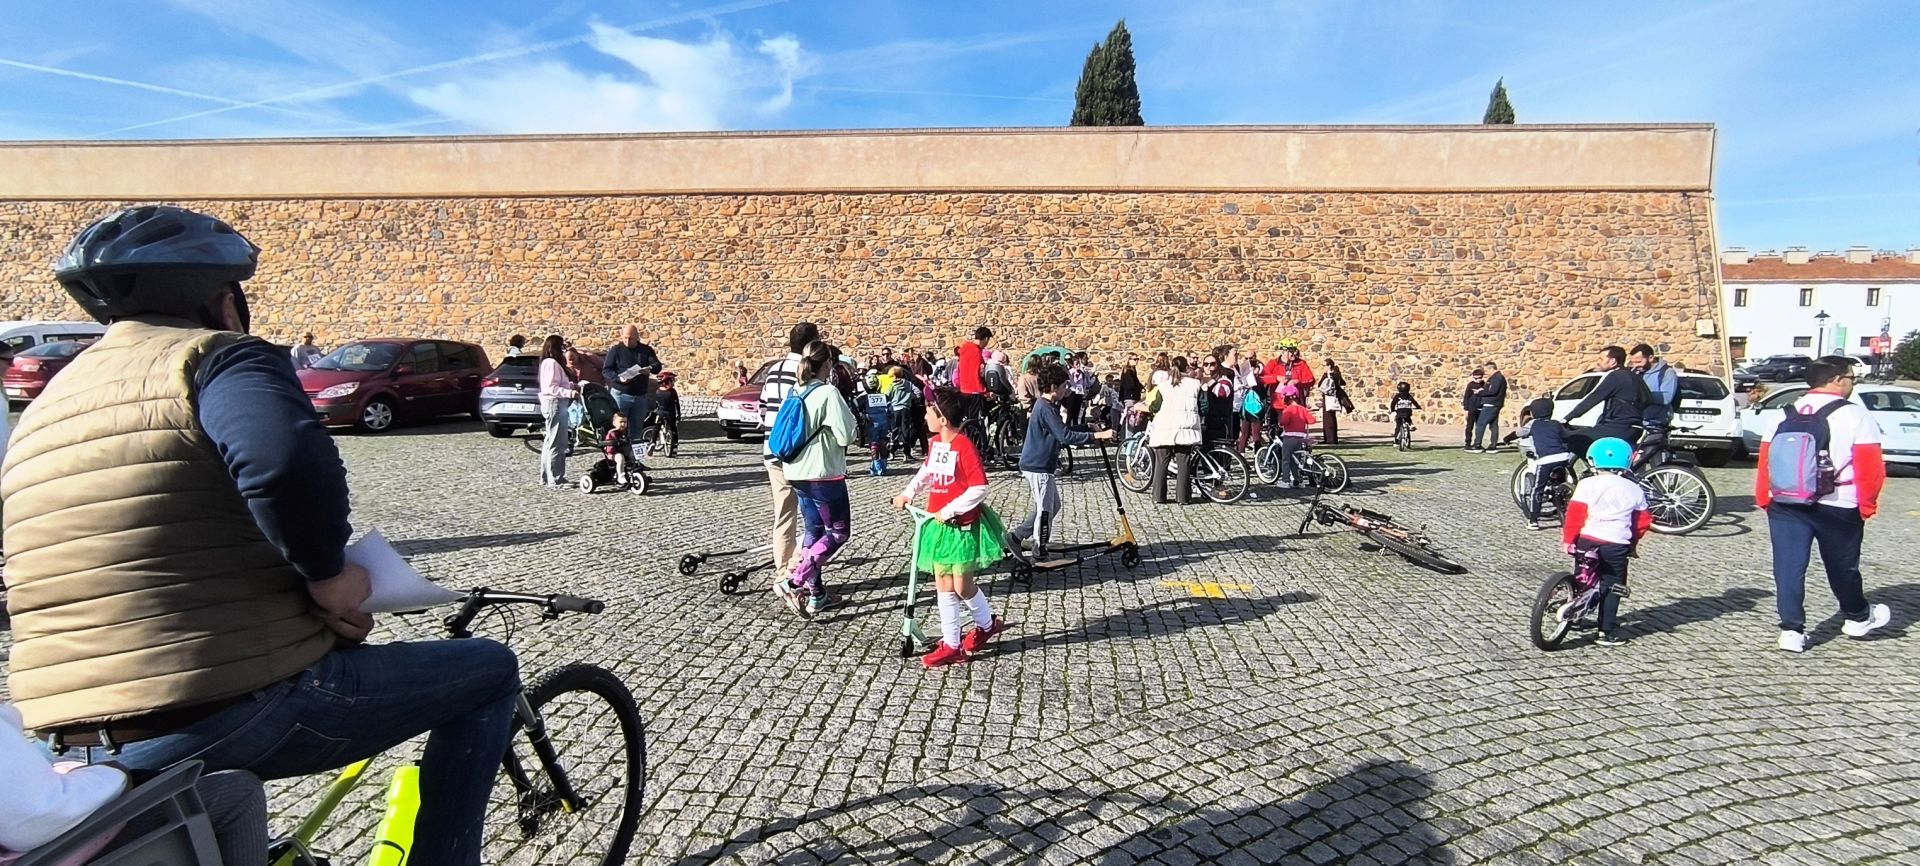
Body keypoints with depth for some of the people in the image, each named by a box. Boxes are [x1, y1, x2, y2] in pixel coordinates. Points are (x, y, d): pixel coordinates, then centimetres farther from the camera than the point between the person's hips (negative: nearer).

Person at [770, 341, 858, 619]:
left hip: (798, 473, 8)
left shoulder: (797, 393, 7)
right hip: (825, 474, -8)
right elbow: (845, 436, -16)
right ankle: (794, 582, -8)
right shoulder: (828, 393, -15)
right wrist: (849, 416, 2)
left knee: (813, 531, 16)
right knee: (838, 531, 4)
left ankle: (815, 595, 20)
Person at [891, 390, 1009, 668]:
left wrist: (949, 511, -21)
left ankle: (986, 624, 31)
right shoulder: (935, 443, 4)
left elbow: (979, 488, -23)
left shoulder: (964, 447, -20)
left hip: (963, 525, -7)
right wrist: (908, 493, 11)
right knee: (944, 586, 8)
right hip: (939, 524, 7)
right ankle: (951, 645, 18)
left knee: (962, 586, 2)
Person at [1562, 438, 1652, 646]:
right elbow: (1643, 520, 12)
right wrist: (1633, 541, 25)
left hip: (1587, 540, 0)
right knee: (1611, 587, 8)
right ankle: (1608, 632, 7)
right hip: (1617, 545, 1)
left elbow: (1575, 513, -7)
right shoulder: (1633, 489, 7)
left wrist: (1568, 539, 0)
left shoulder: (1587, 484, -2)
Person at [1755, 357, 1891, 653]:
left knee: (1788, 568, 4)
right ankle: (1858, 617, 38)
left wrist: (1763, 498, 11)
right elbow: (1871, 467, -9)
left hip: (1784, 506, 3)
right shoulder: (1855, 414, -7)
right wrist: (1867, 505, 0)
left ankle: (1791, 630, 3)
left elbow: (1765, 459, 6)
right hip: (1837, 509, -2)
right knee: (1842, 567, 16)